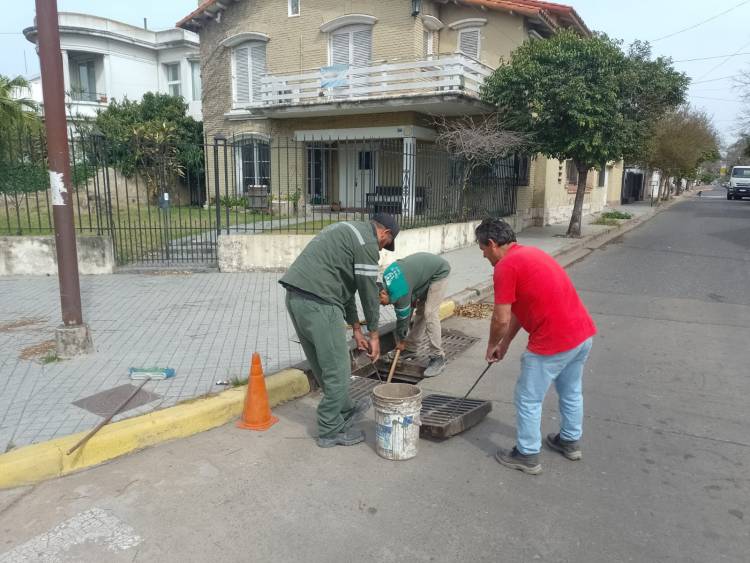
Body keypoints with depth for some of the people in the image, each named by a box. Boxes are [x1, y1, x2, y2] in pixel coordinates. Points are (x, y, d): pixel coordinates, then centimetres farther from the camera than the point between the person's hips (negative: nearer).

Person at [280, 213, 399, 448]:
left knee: (322, 365, 21)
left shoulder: (347, 230, 26)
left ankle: (345, 411, 39)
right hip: (317, 303, -10)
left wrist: (356, 329, 28)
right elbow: (369, 291, -3)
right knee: (337, 370, 3)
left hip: (295, 297, 10)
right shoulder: (367, 242, -5)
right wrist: (374, 334, 10)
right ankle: (331, 431, 17)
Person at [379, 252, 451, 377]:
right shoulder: (386, 276, -7)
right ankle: (410, 348, 19)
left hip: (439, 271, -9)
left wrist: (401, 341, 1)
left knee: (430, 313, -16)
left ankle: (438, 358, -14)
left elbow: (402, 318, -15)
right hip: (426, 270, 9)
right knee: (420, 310, 11)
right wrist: (412, 299, 3)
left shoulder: (399, 293, -29)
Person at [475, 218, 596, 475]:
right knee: (571, 392, 26)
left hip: (553, 343, -9)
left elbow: (501, 319, -14)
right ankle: (570, 442, 45)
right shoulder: (530, 252, 15)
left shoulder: (506, 266, -14)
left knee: (528, 400, 9)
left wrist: (492, 345, 5)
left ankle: (527, 456, 23)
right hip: (583, 332, 10)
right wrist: (505, 343, 22)